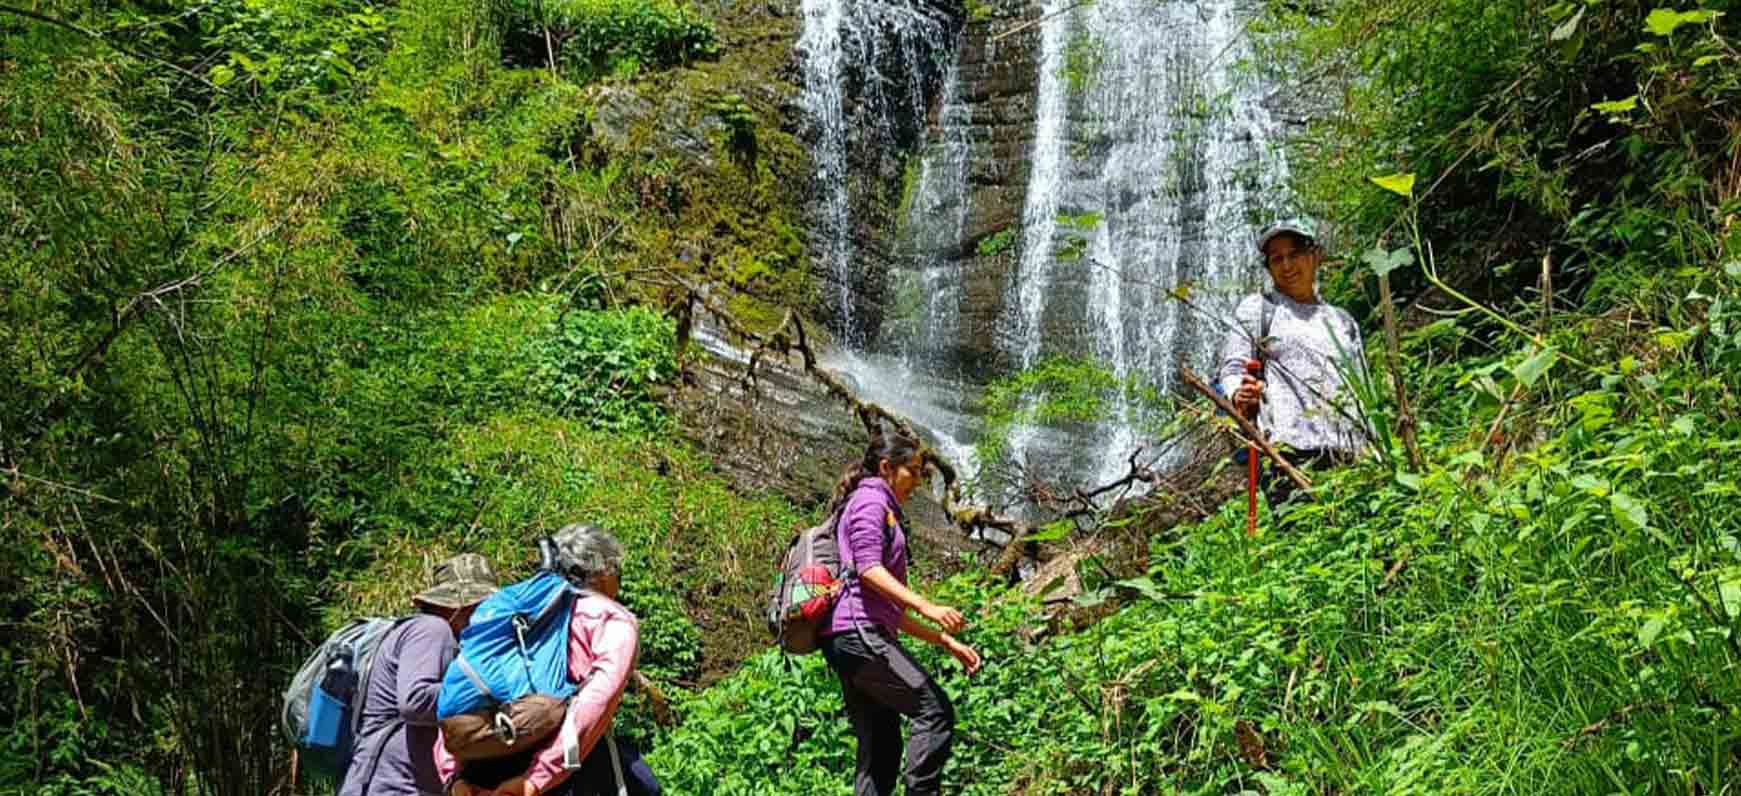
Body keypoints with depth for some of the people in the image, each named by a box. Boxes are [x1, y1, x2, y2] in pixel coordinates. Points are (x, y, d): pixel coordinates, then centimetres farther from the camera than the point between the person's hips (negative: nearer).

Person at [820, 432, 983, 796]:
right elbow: (868, 568, -16)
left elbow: (892, 611, 27)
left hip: (847, 642, 10)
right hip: (858, 631, -10)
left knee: (881, 749, 5)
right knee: (935, 709, -14)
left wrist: (948, 642, 23)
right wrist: (926, 606, -24)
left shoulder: (884, 512, 29)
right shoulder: (870, 499, 1)